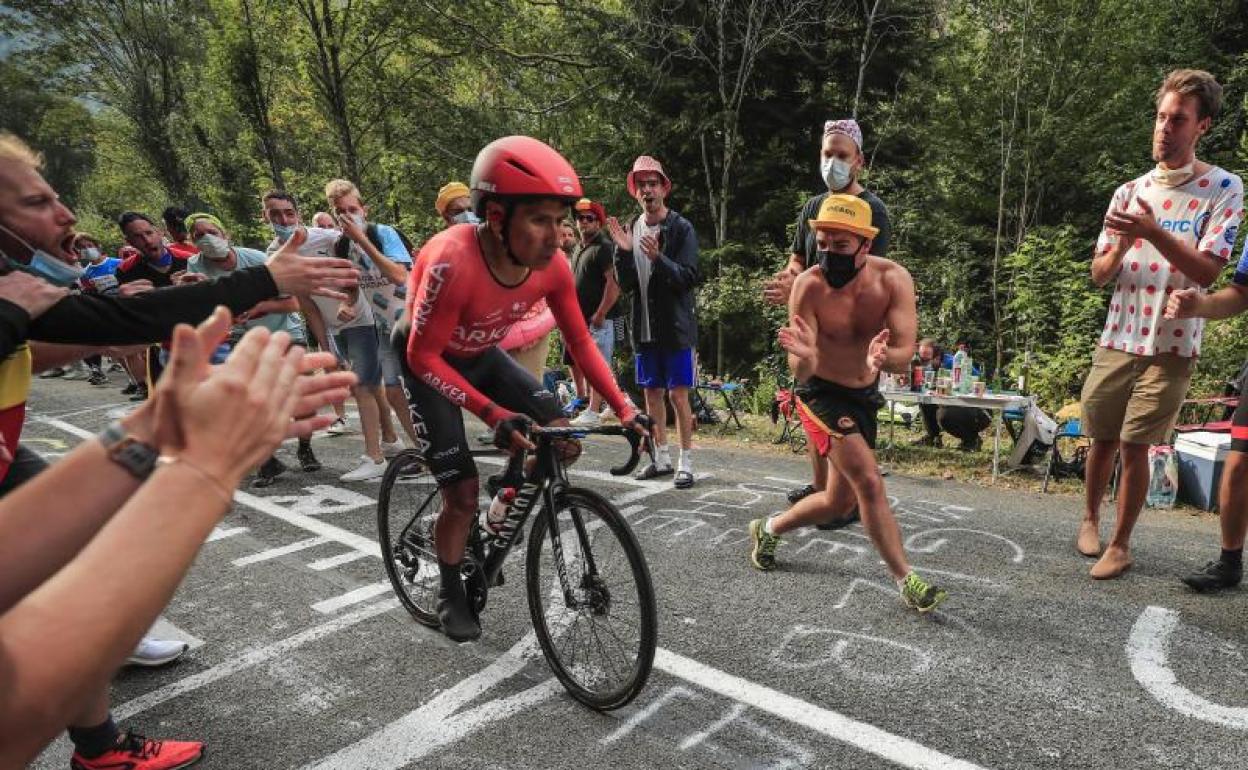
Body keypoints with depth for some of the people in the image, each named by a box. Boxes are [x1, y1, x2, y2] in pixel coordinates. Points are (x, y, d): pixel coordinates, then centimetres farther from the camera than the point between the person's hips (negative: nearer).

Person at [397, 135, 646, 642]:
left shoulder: (552, 265, -21)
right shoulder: (454, 260, -37)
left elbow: (580, 342, -10)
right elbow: (425, 356, -30)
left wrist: (624, 410, -18)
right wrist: (494, 415, -40)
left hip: (481, 356, 5)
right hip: (426, 361, -5)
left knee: (563, 441, -8)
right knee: (463, 492, -9)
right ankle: (451, 594, 20)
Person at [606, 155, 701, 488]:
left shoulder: (681, 228, -7)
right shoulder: (631, 229, 6)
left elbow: (689, 278, -14)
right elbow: (626, 284, 3)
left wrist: (658, 257, -28)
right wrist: (623, 251, -14)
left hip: (676, 326, -5)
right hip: (644, 327, 5)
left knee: (678, 395, -3)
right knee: (651, 394, 11)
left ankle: (685, 462, 8)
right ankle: (662, 458, 24)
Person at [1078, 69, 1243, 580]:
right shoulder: (1129, 192, 7)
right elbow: (1099, 274, 7)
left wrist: (1154, 233, -26)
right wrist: (1120, 246, -15)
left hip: (1171, 347, -3)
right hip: (1116, 341, 3)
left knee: (1134, 446, -3)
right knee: (1102, 439, 12)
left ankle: (1121, 544, 12)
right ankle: (1090, 518, 33)